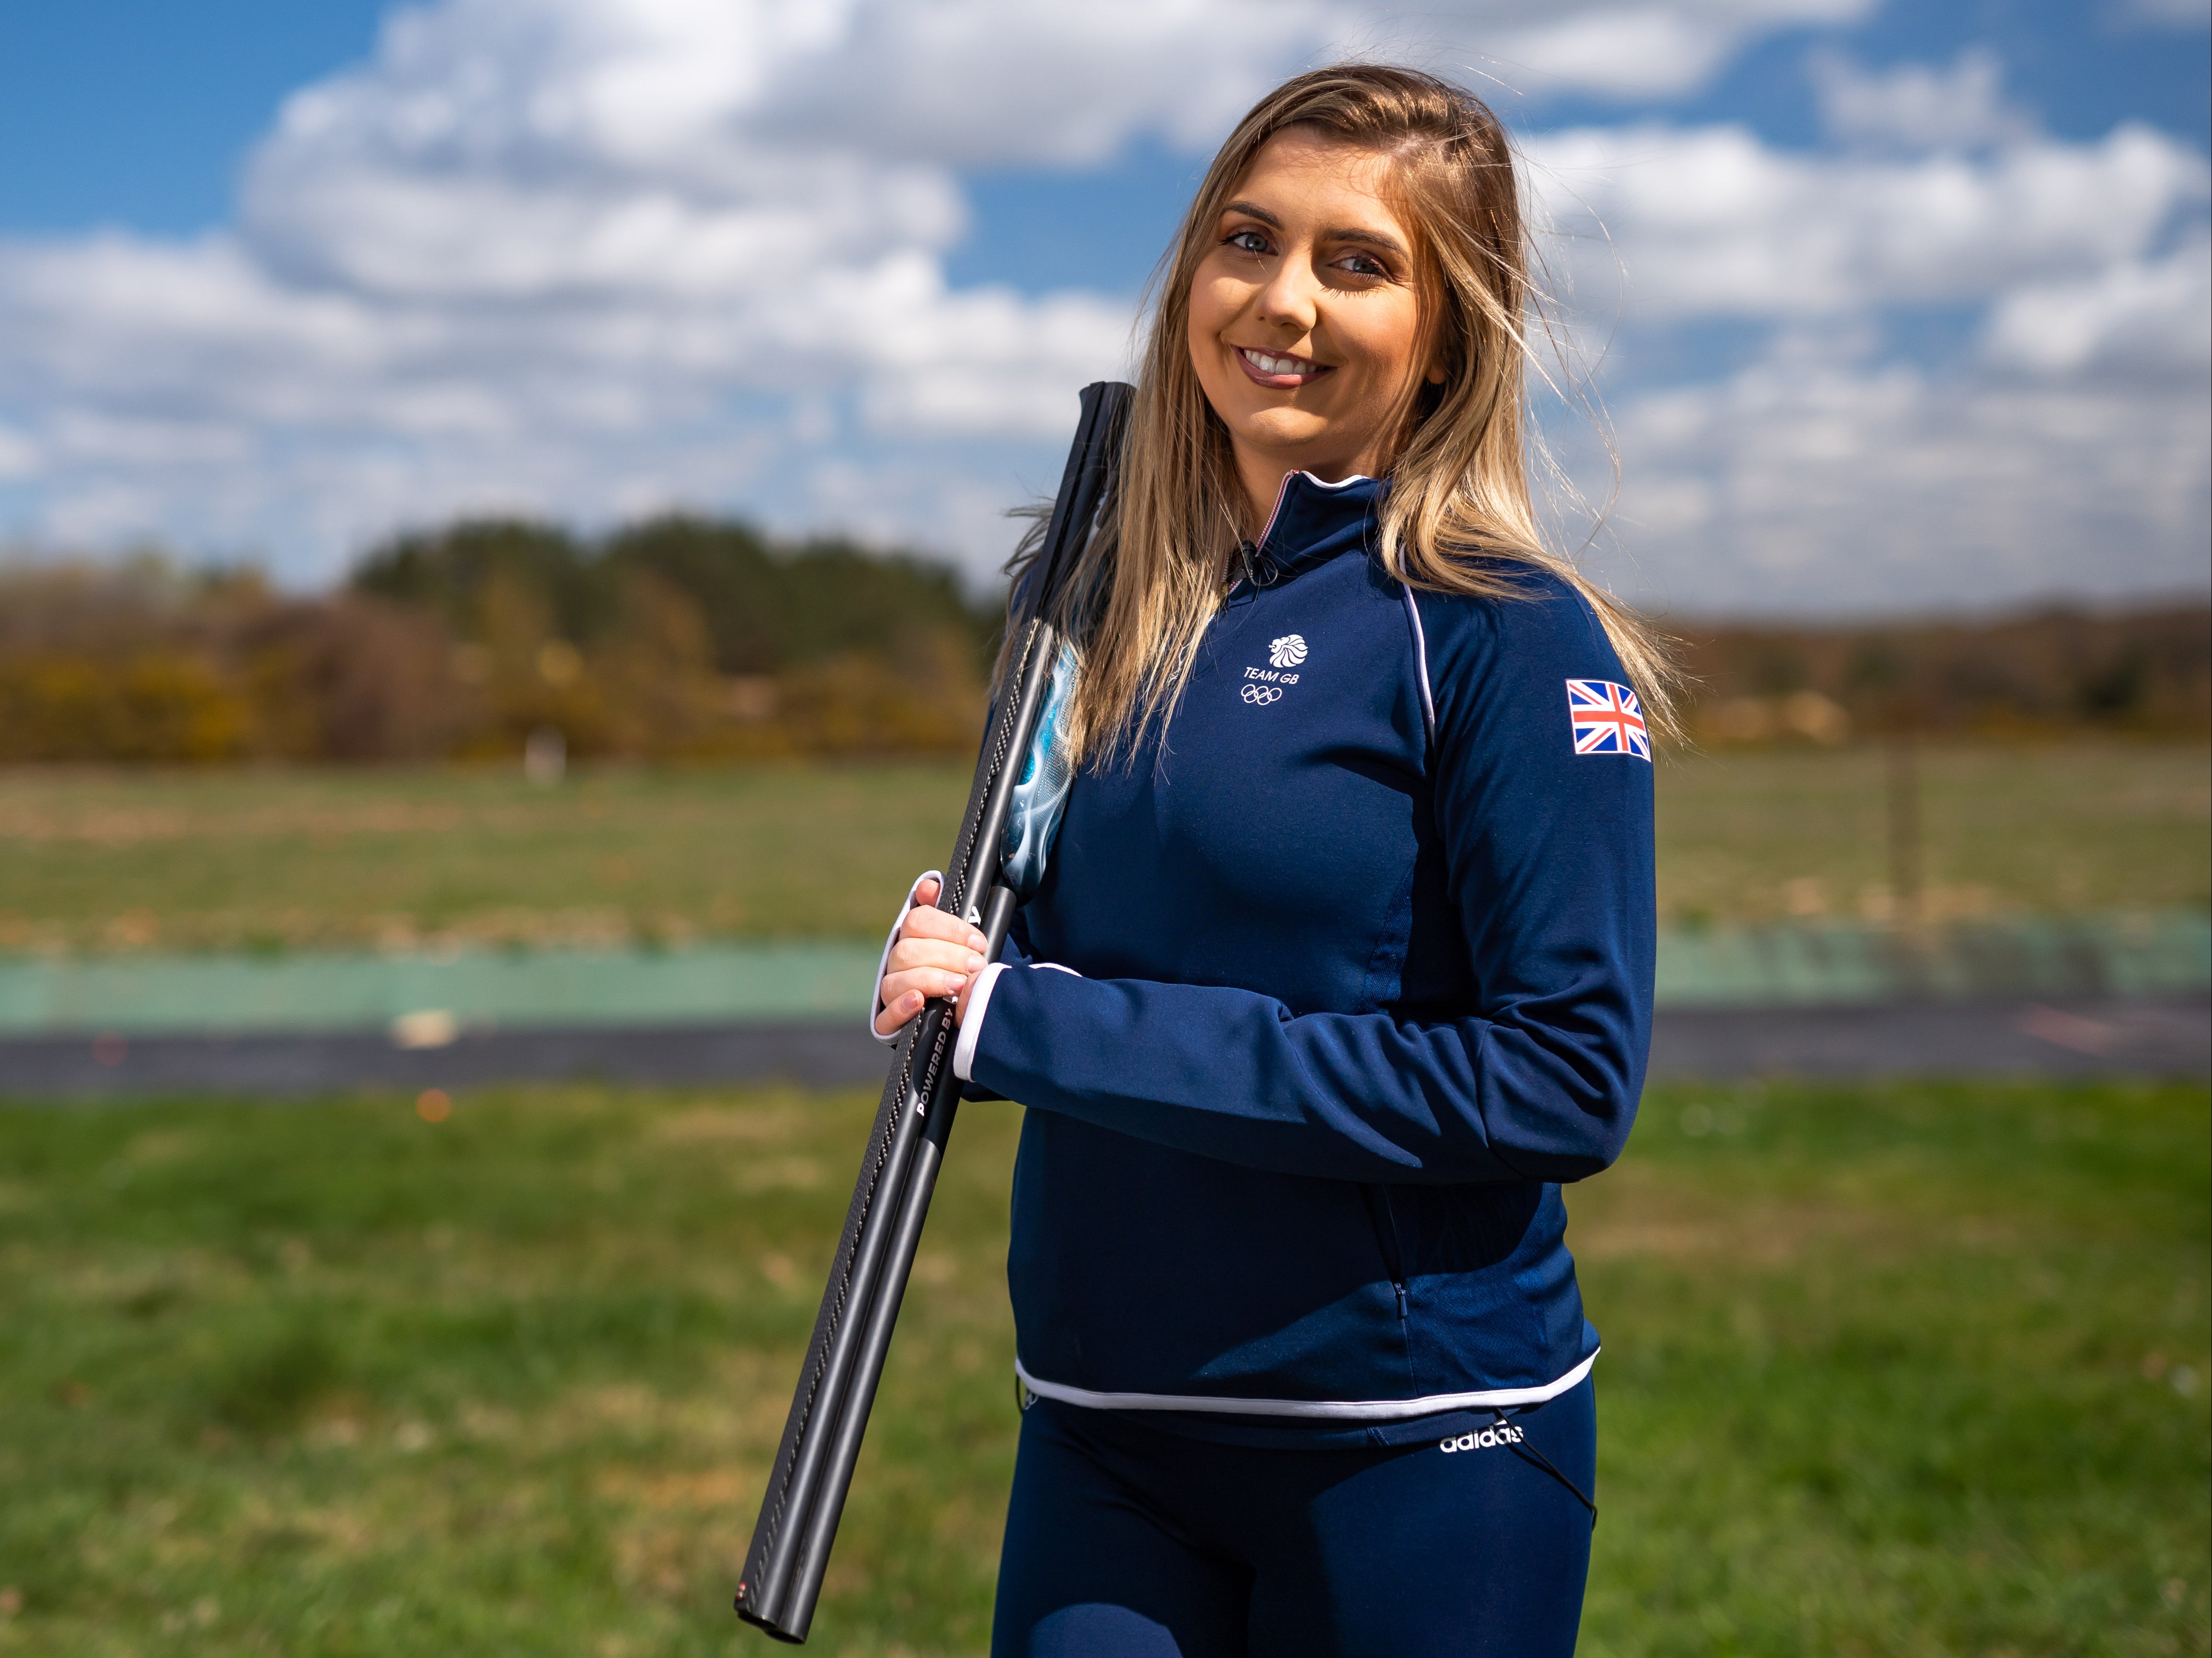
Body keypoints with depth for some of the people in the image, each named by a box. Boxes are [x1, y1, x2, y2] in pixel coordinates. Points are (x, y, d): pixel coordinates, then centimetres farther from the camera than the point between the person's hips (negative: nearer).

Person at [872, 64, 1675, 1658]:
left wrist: (1057, 1031, -20)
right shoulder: (1119, 599, 6)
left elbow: (1570, 1078, -18)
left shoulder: (1504, 633, -12)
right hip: (1104, 1428, 5)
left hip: (1417, 1449, -4)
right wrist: (969, 972, -6)